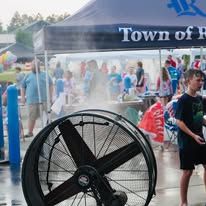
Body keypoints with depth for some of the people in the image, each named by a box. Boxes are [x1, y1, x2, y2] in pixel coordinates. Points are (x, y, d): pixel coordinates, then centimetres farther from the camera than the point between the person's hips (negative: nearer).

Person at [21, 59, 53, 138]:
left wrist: (50, 96, 4)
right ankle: (30, 132, 9)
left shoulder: (45, 75, 12)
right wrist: (23, 97, 6)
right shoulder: (28, 76, 15)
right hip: (32, 100, 0)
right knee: (32, 117, 1)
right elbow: (23, 87, 16)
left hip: (44, 99, 0)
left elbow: (50, 85, 12)